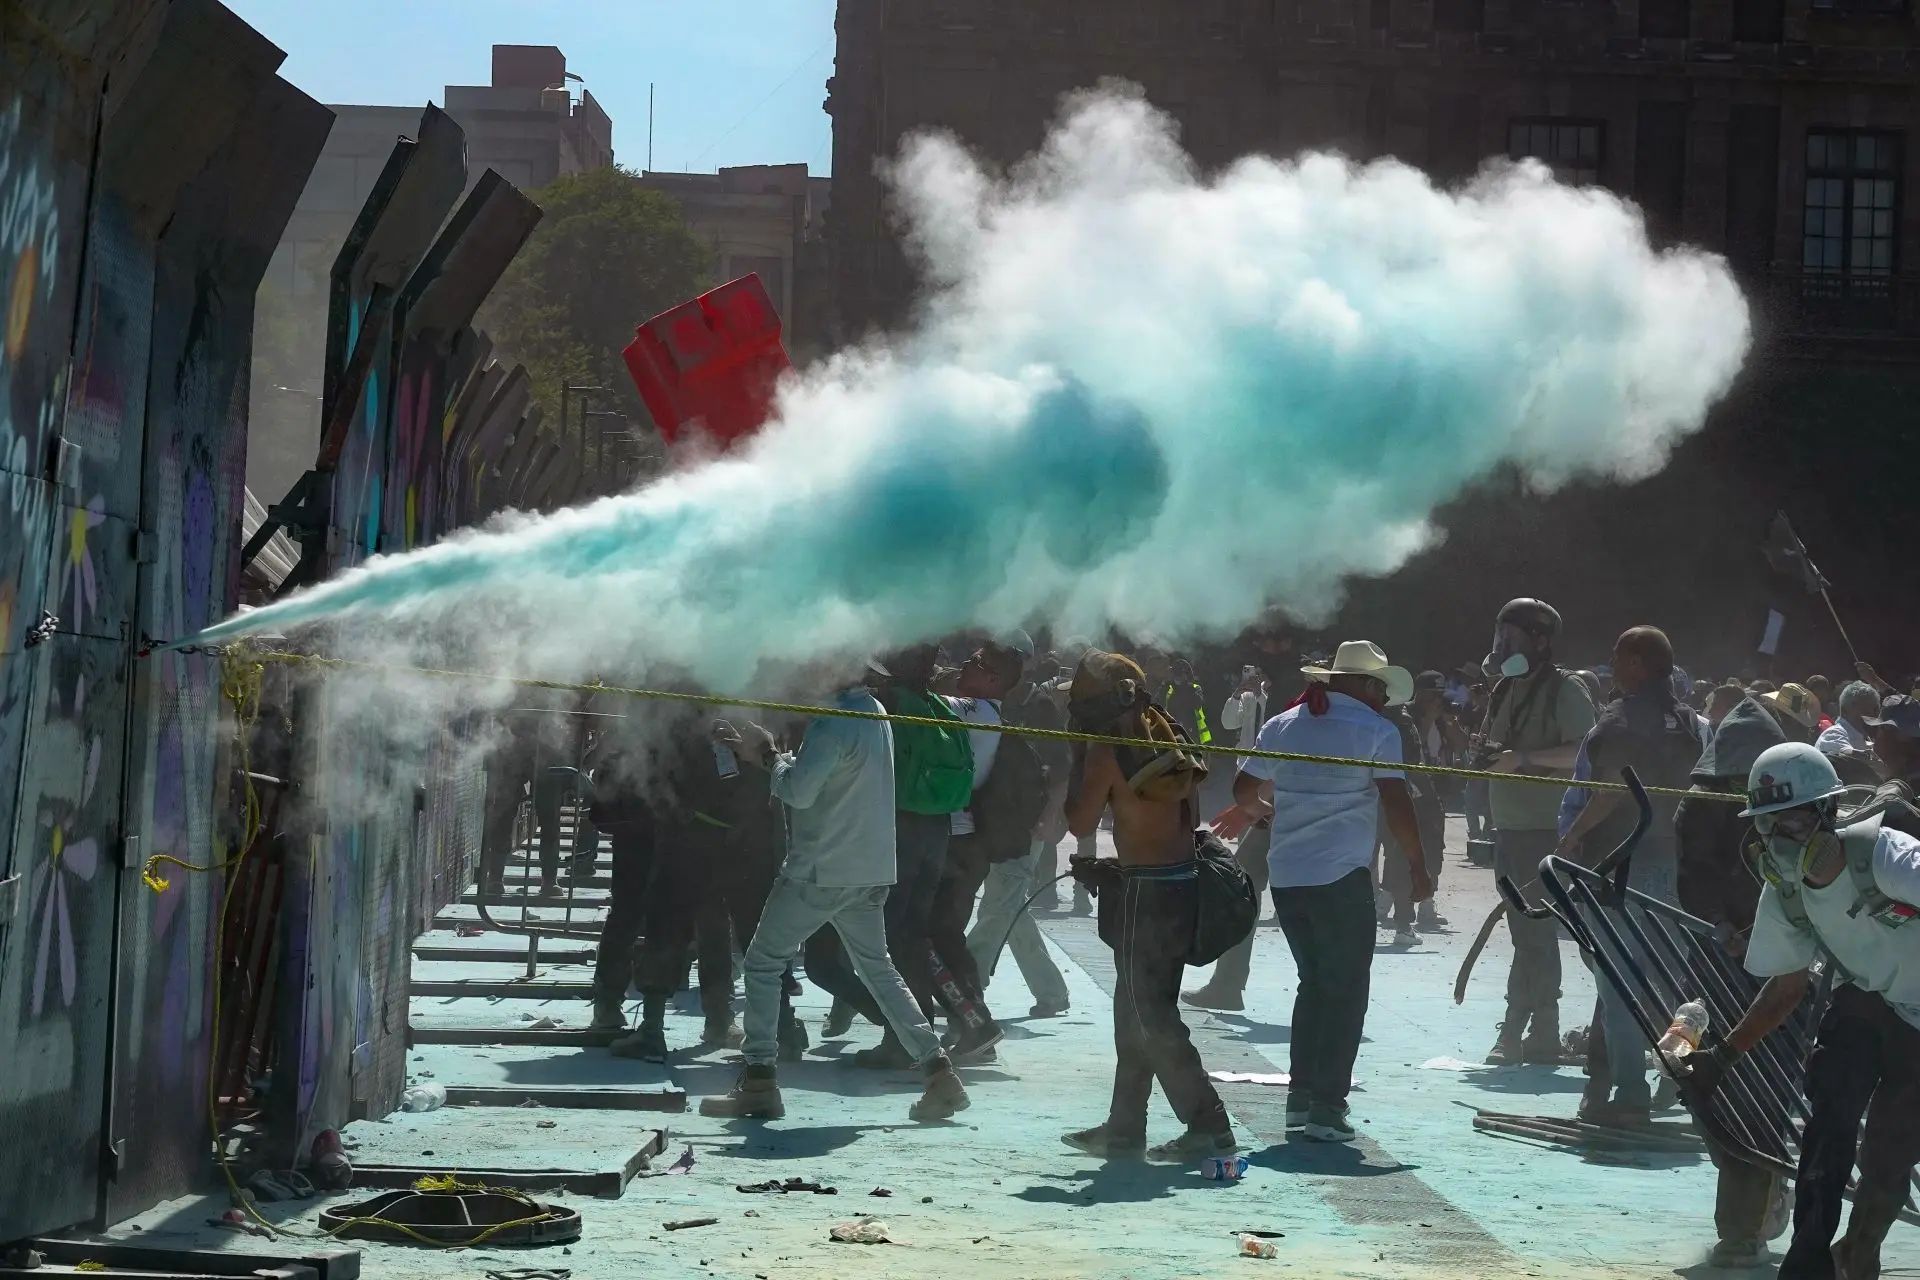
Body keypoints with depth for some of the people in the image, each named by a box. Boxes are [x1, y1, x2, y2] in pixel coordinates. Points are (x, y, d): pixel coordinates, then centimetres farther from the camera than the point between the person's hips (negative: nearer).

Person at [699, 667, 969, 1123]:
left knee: (763, 963, 2)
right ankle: (938, 1071, 7)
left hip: (820, 871, -9)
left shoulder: (834, 723, -18)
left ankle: (758, 1083, 0)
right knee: (878, 969, 16)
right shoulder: (874, 713, 12)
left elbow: (798, 790, -23)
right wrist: (777, 757, 3)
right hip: (870, 870, 9)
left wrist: (770, 756, -6)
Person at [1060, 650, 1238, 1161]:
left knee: (1151, 1021, -4)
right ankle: (1124, 1128, 25)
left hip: (1143, 893, -9)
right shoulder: (1168, 740, 12)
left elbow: (1081, 823, -10)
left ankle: (1209, 1128, -9)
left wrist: (1079, 759, -1)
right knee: (1135, 1012, 17)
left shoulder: (1106, 749, -12)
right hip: (1183, 885, 9)